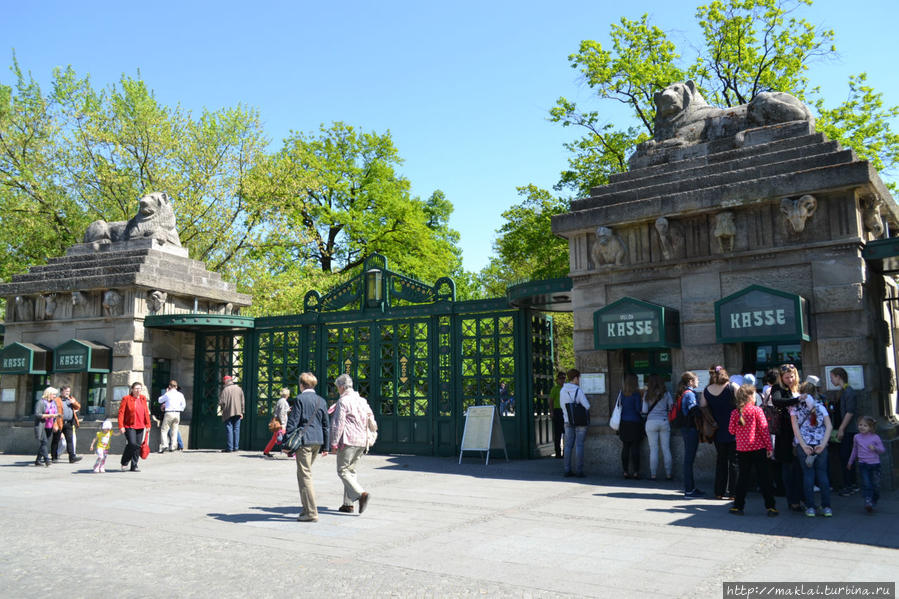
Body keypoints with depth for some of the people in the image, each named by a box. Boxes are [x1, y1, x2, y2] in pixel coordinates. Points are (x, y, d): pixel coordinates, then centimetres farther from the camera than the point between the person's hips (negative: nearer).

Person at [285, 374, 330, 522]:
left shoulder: (300, 399, -7)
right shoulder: (322, 401, 11)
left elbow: (293, 422, -10)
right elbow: (325, 425, 13)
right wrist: (325, 446, 19)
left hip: (304, 440, -6)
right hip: (318, 441, 7)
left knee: (304, 474, -2)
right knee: (305, 473, 19)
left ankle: (311, 513, -3)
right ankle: (307, 507, 21)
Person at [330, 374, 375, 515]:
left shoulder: (343, 401, -9)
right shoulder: (362, 400, 14)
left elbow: (338, 423, -14)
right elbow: (371, 418, 19)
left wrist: (334, 443, -11)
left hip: (348, 440, -7)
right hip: (361, 441, 8)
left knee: (342, 470, -1)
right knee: (351, 470, 14)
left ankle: (362, 494, -18)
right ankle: (348, 503, 13)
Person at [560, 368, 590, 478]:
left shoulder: (562, 391, 1)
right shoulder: (578, 390, -14)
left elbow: (562, 405, 8)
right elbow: (587, 406, -12)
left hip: (568, 422, 4)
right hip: (580, 422, -4)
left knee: (568, 445, 9)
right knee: (579, 445, 0)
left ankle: (567, 470, 8)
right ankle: (579, 471, 0)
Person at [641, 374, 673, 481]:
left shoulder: (647, 394, -1)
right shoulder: (666, 393, 2)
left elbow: (644, 411, 0)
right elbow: (672, 407, 4)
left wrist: (645, 416, 20)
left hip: (651, 422, -1)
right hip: (664, 422, 1)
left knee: (653, 449, 3)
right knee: (666, 449, 7)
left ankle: (653, 475, 3)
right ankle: (668, 474, 10)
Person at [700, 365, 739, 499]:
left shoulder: (706, 391, 1)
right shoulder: (732, 387, -8)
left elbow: (702, 408, 5)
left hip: (718, 432, 3)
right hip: (733, 431, -3)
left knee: (720, 460, 14)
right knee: (734, 461, 5)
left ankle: (719, 492, 15)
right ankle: (733, 492, 4)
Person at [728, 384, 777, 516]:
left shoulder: (735, 412, 0)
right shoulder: (757, 410, -8)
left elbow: (731, 430, 2)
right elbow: (764, 429, -9)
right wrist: (769, 447, -4)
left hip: (742, 450, 2)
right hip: (758, 449, -2)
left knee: (743, 478, 10)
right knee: (763, 478, 4)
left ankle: (738, 506, 11)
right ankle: (770, 506, 7)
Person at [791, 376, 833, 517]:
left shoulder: (795, 407, 2)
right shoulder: (820, 406, 7)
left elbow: (795, 427, -6)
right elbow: (829, 426, -2)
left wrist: (804, 446, -8)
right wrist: (823, 444, -7)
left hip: (804, 445, -1)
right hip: (820, 445, 1)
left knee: (808, 475, 3)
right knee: (822, 474, 7)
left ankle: (810, 507, 3)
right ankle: (826, 507, 6)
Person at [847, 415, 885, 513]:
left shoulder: (875, 437, -1)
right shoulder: (856, 437, 7)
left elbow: (882, 449, 3)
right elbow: (854, 450, 20)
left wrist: (875, 448, -18)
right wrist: (850, 462, 26)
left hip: (875, 464, -1)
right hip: (863, 464, 1)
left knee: (876, 484, 3)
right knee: (866, 484, -12)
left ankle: (874, 502, 22)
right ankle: (868, 501, -19)